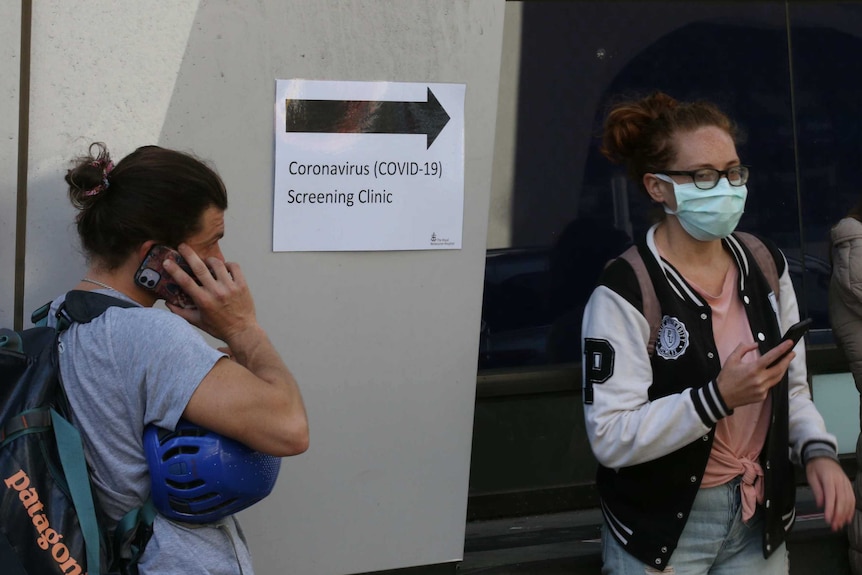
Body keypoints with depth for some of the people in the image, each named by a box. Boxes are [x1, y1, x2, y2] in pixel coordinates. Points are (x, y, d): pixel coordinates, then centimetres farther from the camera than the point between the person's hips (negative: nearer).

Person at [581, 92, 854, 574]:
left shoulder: (766, 266, 1)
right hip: (663, 529, -5)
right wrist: (718, 398, -28)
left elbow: (792, 387, 10)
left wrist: (818, 450, -9)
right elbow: (611, 438, -21)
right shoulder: (625, 293, -17)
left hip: (760, 518, 6)